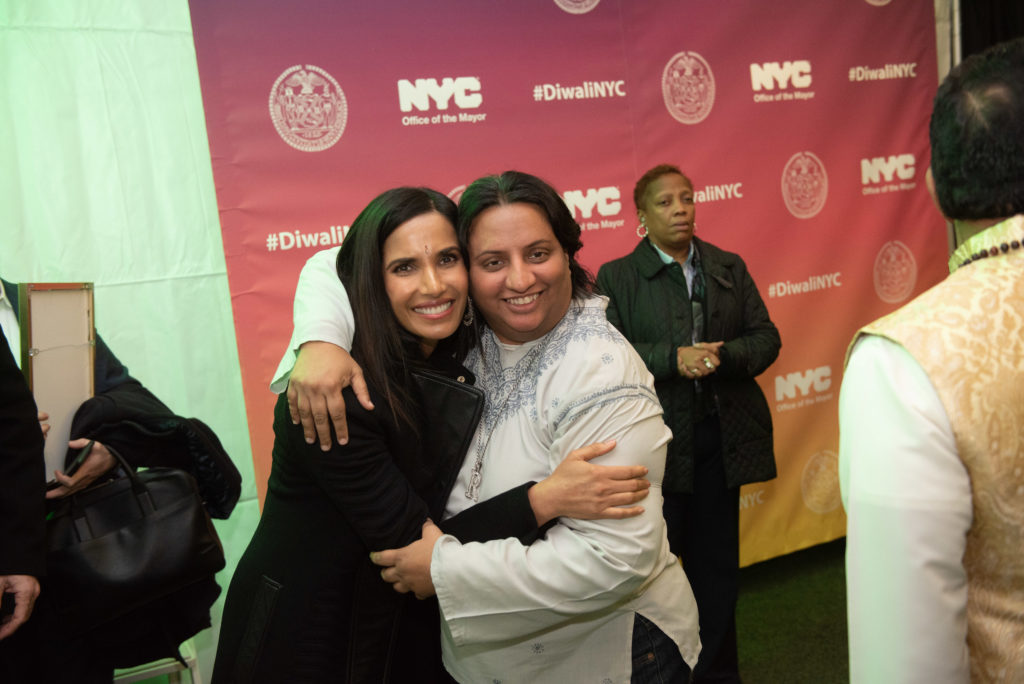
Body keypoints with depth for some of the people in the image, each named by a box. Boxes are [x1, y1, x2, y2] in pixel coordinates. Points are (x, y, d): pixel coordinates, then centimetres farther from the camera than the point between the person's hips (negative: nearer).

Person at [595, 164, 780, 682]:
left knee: (716, 562, 16)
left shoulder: (730, 267, 9)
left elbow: (766, 338, 5)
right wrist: (672, 358, -22)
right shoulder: (616, 277, -2)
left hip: (722, 437, 4)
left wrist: (721, 356, -14)